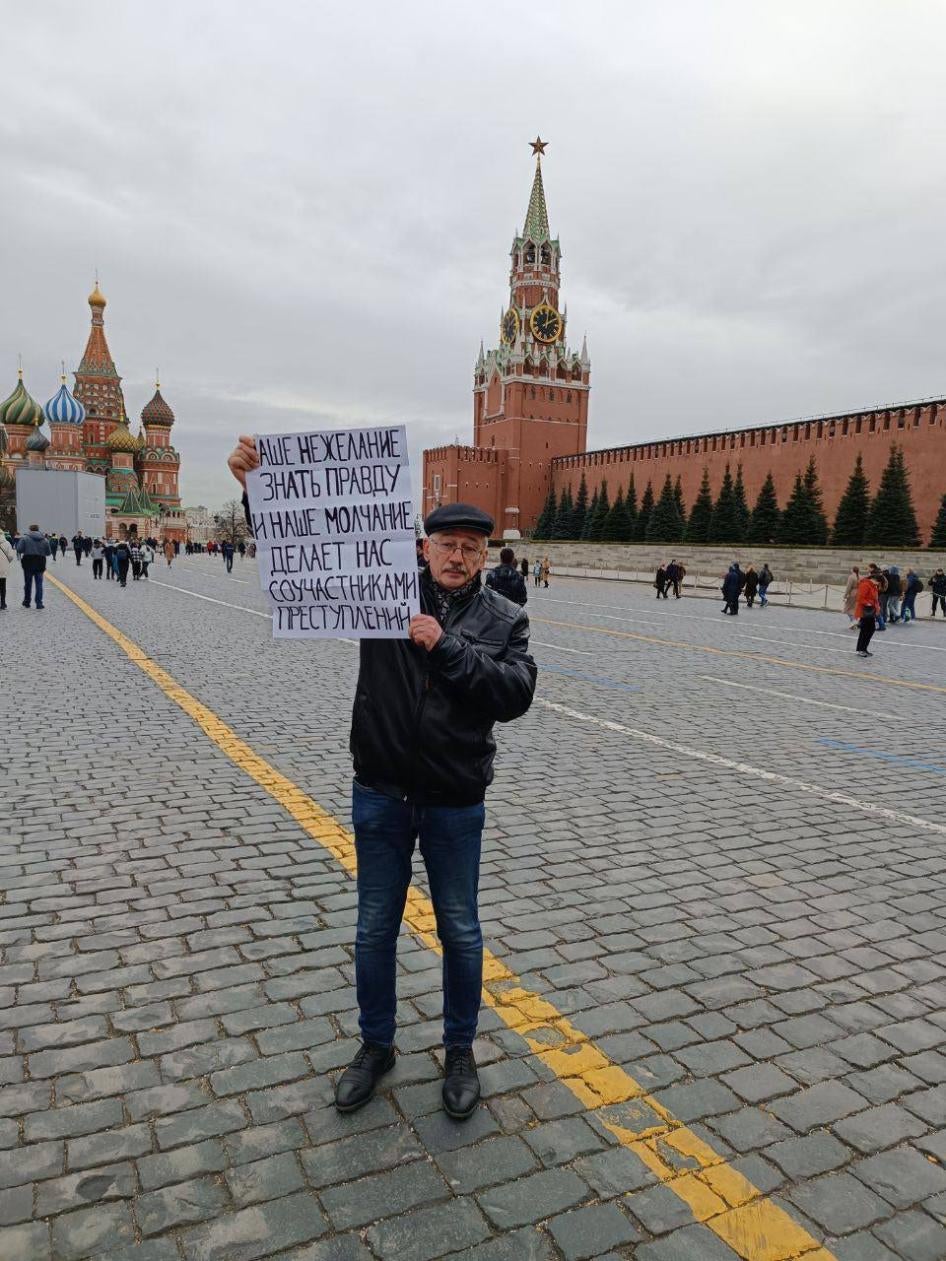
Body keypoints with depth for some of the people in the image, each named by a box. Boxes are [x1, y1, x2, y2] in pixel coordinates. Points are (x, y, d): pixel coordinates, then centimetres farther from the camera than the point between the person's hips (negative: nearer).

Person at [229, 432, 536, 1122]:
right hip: (380, 794, 1)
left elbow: (515, 693, -17)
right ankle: (376, 1046, 38)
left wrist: (447, 647, -24)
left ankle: (461, 1052, 36)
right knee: (375, 928, 15)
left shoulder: (506, 619, -2)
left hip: (456, 803, -1)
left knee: (461, 931, 13)